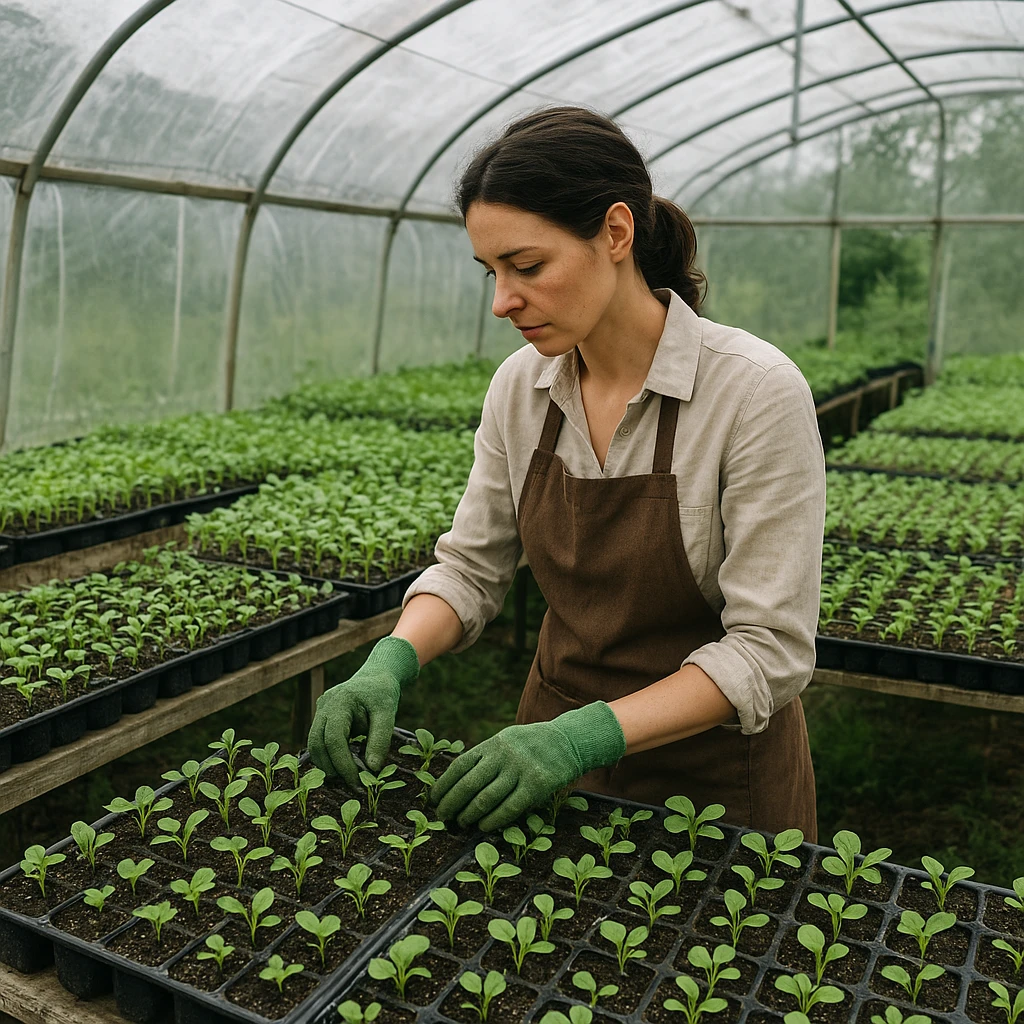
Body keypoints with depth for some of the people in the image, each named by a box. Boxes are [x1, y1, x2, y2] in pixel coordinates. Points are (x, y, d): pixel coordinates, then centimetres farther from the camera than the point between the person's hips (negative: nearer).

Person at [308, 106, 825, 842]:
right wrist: (391, 663, -18)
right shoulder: (520, 387, -7)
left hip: (714, 774, -4)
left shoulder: (756, 392, -23)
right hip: (557, 749, 5)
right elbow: (472, 566, 1)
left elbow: (769, 649, -23)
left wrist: (585, 736, -31)